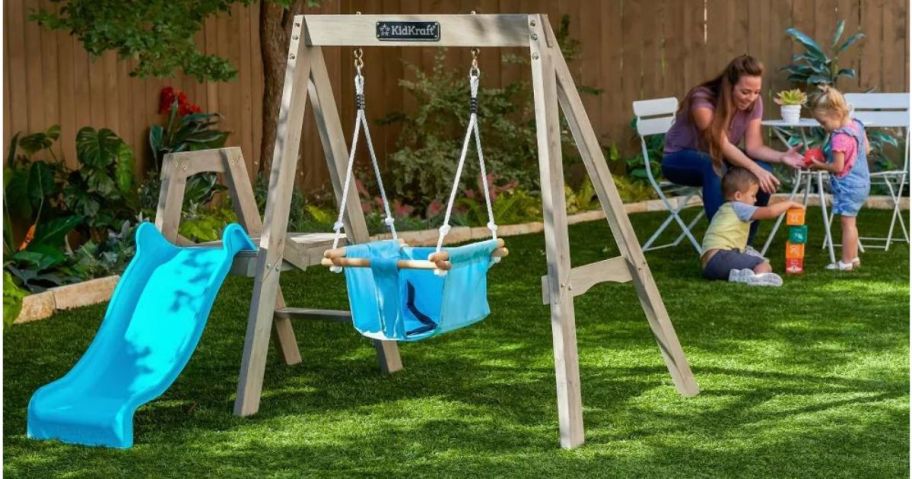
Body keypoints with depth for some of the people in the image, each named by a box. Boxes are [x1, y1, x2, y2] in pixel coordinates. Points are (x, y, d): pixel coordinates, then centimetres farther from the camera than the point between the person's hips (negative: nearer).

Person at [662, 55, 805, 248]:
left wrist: (781, 157, -37)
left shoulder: (754, 102, -12)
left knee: (764, 169, -22)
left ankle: (744, 243, -11)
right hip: (680, 160, -6)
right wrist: (755, 169, -50)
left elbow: (753, 146, -17)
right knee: (714, 166, -40)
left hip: (718, 158, 6)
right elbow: (723, 146, -37)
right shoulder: (703, 100, -31)